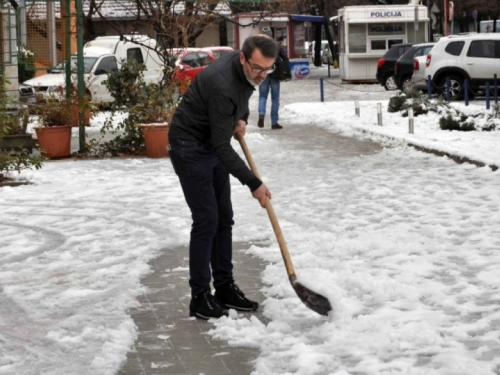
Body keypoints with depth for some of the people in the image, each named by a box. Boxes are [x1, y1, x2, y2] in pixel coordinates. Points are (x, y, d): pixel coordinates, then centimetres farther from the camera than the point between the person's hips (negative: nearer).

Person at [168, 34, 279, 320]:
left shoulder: (248, 72, -6)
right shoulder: (222, 85, -33)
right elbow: (222, 147, -31)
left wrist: (242, 117, -2)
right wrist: (253, 183, -29)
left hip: (214, 146, 9)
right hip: (190, 148, -9)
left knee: (224, 219, 9)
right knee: (206, 220, -11)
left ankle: (225, 288, 17)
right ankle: (200, 297, -4)